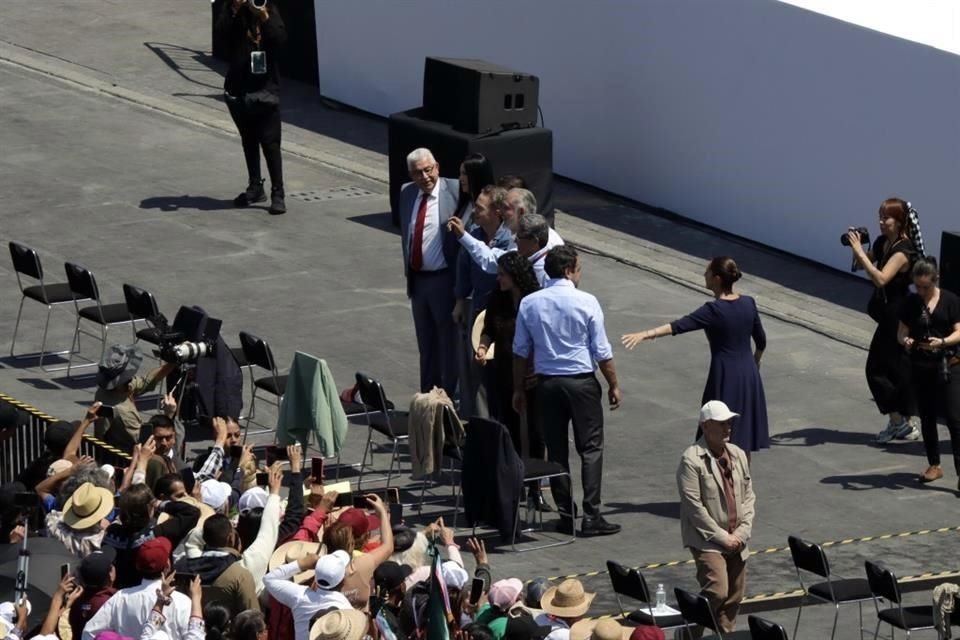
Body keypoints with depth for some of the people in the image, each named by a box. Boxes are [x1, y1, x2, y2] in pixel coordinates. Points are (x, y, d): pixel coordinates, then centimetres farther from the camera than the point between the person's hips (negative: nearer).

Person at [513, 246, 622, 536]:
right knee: (591, 448, 1)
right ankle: (591, 517, -4)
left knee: (556, 449, 11)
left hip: (547, 383, 4)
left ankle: (566, 515, 12)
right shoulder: (586, 302, -10)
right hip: (582, 382, -4)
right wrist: (613, 385, 5)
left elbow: (521, 351, 6)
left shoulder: (529, 304, 0)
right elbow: (602, 351, -7)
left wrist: (518, 389, 15)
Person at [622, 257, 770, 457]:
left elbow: (679, 326, -28)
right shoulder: (748, 304, 0)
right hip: (748, 374, 6)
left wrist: (646, 334, -36)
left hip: (725, 375, -6)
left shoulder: (714, 310, -17)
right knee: (744, 432, 15)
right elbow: (761, 341, 11)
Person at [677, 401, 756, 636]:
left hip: (735, 541, 7)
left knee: (733, 598, 8)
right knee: (717, 592, -19)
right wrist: (722, 537, -15)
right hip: (707, 540, -7)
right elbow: (693, 506, -16)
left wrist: (742, 532, -3)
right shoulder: (691, 460, -13)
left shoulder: (738, 455, 8)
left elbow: (748, 495, 11)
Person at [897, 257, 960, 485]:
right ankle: (934, 465, 25)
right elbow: (901, 332, 6)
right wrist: (905, 340, -17)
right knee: (927, 418, 12)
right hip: (921, 367, 4)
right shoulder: (911, 303, 4)